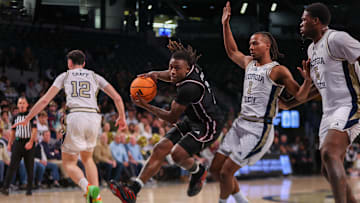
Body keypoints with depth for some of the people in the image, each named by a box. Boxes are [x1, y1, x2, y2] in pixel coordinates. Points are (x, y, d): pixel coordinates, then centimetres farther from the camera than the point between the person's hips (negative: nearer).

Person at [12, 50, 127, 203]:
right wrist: (122, 118, 32)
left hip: (76, 117, -3)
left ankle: (88, 187, -24)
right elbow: (117, 98, 16)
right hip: (94, 117, 3)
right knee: (87, 158, 24)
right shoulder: (95, 77, 24)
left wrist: (27, 119, 21)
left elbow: (45, 100, 13)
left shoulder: (65, 76, 19)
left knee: (69, 163, 7)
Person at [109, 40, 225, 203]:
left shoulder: (189, 88, -31)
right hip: (192, 122, 10)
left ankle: (198, 172, 10)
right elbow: (170, 76, 20)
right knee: (160, 148, -4)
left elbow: (172, 118, -21)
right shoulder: (192, 67, -5)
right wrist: (156, 74, -3)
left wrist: (146, 106, -20)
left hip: (208, 125, -10)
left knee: (178, 154, -26)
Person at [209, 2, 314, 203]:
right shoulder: (249, 63, 14)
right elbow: (232, 51, 31)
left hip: (259, 129, -8)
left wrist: (308, 80, -29)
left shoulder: (278, 71, -7)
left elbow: (300, 96, -9)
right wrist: (226, 24, 26)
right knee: (215, 168, 7)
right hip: (241, 124, 8)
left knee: (227, 171, -12)